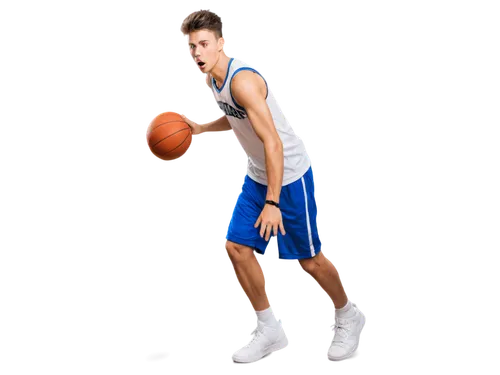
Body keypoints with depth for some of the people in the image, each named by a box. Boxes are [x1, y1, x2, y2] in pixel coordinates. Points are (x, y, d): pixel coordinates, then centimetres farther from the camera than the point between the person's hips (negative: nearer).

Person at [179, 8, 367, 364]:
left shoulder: (242, 80, -28)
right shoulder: (213, 78, 1)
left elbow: (273, 143, -29)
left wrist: (272, 202, -28)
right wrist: (201, 128, 2)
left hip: (291, 174, -9)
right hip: (257, 174, 9)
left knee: (309, 259, 2)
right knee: (237, 247, 0)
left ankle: (349, 318, 28)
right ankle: (271, 331, 13)